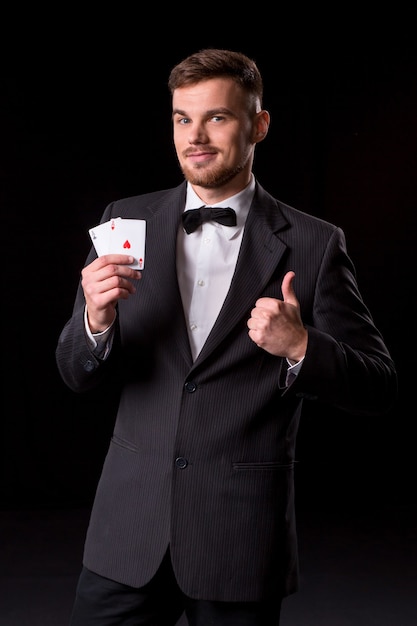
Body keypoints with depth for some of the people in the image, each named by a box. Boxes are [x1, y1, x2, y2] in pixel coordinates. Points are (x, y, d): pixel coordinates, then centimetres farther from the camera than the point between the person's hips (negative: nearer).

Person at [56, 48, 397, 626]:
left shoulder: (313, 244, -4)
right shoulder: (127, 221, 4)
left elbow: (379, 389, -3)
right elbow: (78, 376, 4)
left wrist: (302, 347, -22)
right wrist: (96, 321, -18)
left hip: (243, 535, -2)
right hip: (129, 531, 2)